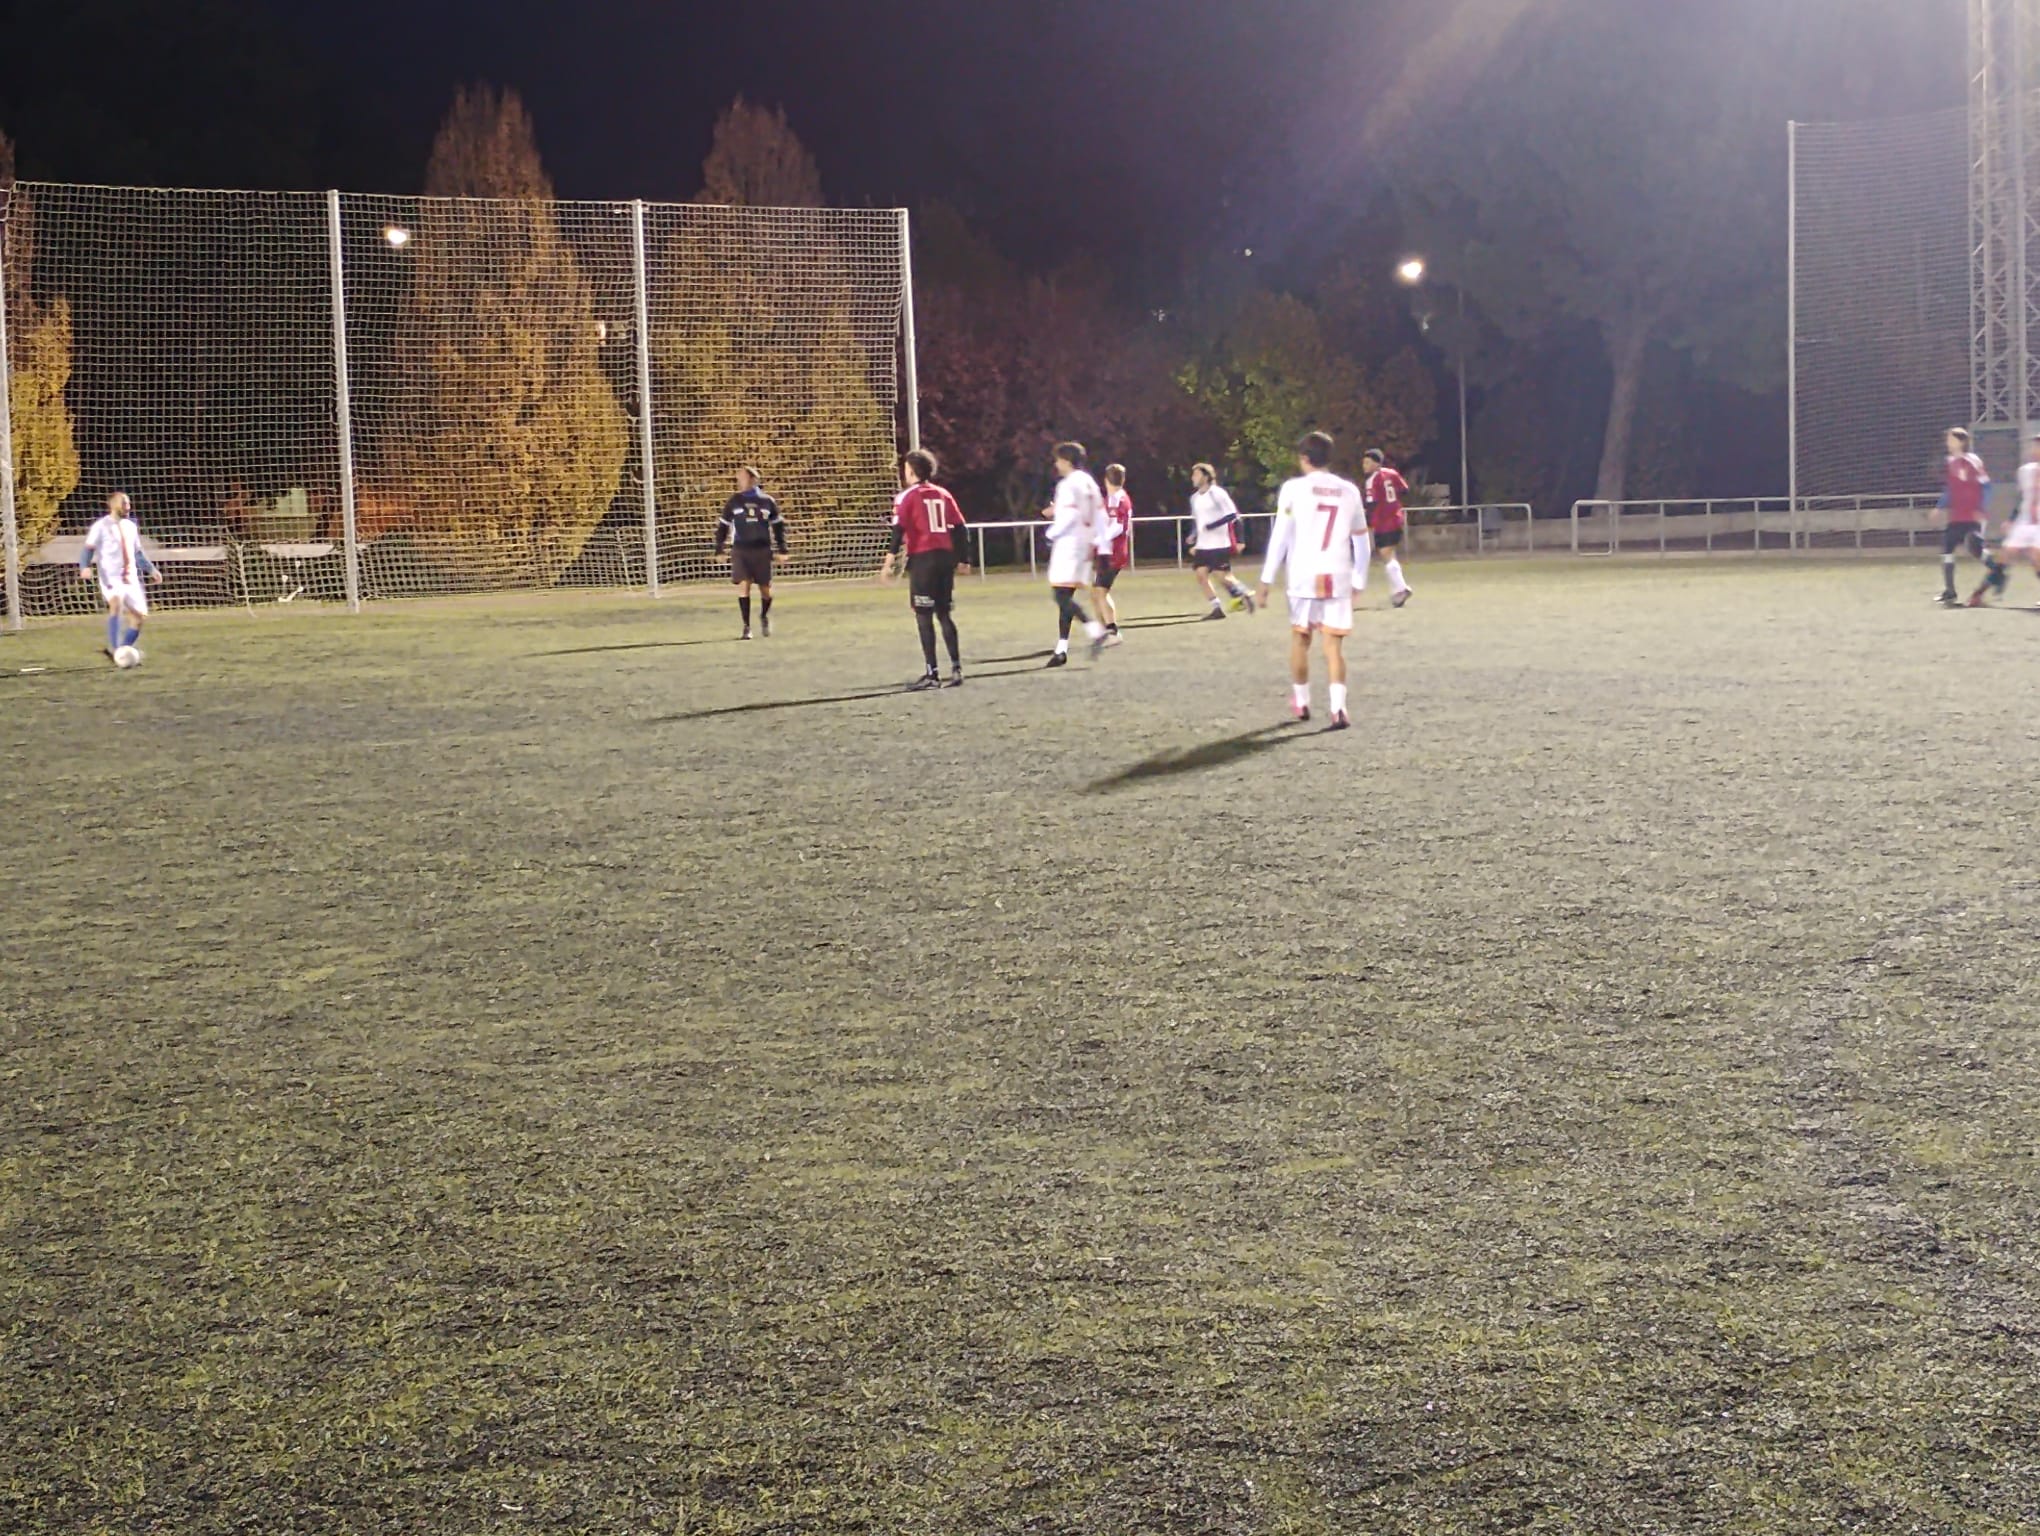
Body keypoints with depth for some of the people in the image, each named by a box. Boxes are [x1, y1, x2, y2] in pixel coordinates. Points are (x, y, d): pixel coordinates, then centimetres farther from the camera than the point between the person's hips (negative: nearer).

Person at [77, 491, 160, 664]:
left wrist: (151, 569, 16)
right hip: (111, 578, -7)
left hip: (131, 579, 7)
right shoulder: (101, 526, -3)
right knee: (116, 603, -32)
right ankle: (114, 650, -36)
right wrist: (85, 567, -26)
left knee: (139, 615, 4)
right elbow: (88, 549, -8)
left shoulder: (130, 526, 15)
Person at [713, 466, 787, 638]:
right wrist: (719, 549, 7)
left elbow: (778, 525, 12)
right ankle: (746, 627, -5)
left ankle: (764, 617, 34)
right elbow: (722, 526, 10)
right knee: (743, 585, -13)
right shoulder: (733, 502, 5)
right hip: (740, 551, 0)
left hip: (762, 550, 0)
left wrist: (782, 549, 9)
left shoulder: (767, 501, 5)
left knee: (766, 589, 4)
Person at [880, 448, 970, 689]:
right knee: (944, 614, 13)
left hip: (922, 558, -5)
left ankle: (932, 673, -6)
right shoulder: (943, 495, 12)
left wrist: (889, 562, -12)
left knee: (924, 616, -2)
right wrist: (962, 559, 18)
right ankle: (956, 669, 8)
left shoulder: (906, 497, -3)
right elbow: (959, 527, 11)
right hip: (945, 557, 5)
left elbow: (898, 531, -11)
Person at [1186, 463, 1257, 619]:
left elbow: (1233, 515, -12)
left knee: (1221, 575, -8)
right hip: (1202, 546, 7)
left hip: (1219, 544, -7)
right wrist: (1193, 540, 14)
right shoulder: (1195, 497, 12)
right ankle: (1217, 608, 4)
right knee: (1201, 574, -2)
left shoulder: (1217, 493, -11)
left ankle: (1243, 595, 15)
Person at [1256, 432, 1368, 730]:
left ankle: (1301, 702, 27)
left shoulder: (1294, 488, -2)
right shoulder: (1349, 491, 8)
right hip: (1338, 577, 2)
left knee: (1300, 638, 16)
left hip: (1304, 576, -2)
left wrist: (1267, 579, 0)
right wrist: (1358, 580, 21)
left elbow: (1280, 536, -5)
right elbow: (1361, 542, 12)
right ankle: (1338, 708, -14)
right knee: (1334, 644, 1)